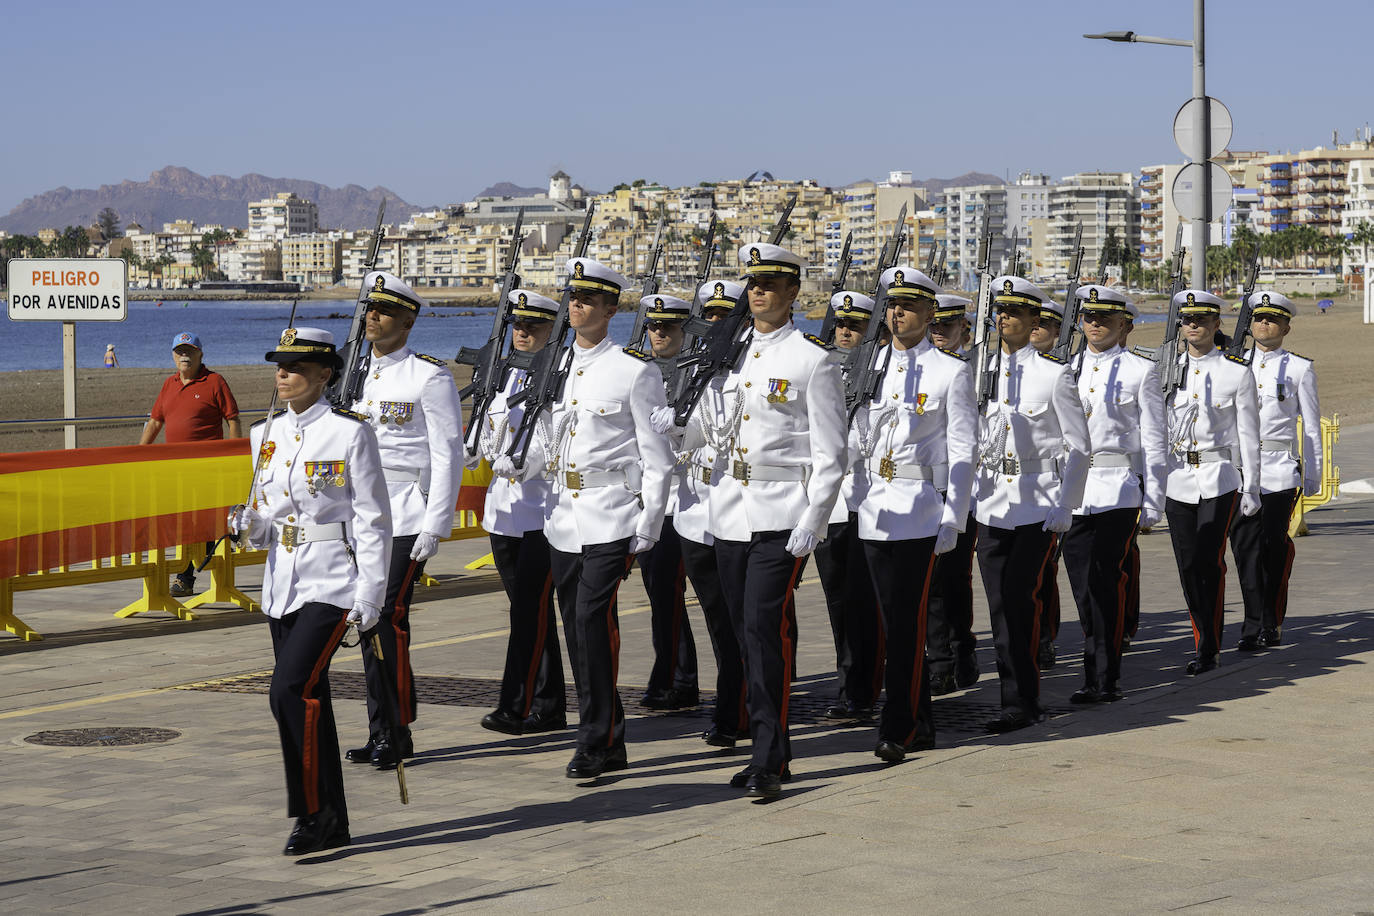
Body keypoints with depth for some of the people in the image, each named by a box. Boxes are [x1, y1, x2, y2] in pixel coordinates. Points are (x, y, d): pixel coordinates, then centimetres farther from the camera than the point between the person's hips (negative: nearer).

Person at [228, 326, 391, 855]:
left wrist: (370, 595, -13)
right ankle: (331, 824, 17)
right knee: (307, 699, 9)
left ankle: (315, 812, -7)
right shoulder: (268, 434, 10)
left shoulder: (351, 432, -9)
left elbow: (373, 519, -9)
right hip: (282, 582, 7)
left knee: (291, 689, -18)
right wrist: (248, 524, -6)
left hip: (333, 582, -7)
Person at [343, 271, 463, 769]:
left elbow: (448, 456, -8)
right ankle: (382, 734, 12)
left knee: (388, 616, -12)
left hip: (406, 517, -7)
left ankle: (397, 733, -4)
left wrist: (435, 526, -14)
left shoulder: (429, 376, -6)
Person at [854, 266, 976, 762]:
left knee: (908, 621, -8)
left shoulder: (951, 371, -2)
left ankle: (897, 729, -6)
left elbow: (962, 452, -4)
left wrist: (953, 518, -10)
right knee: (894, 621, 8)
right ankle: (921, 725, 17)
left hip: (921, 507, -5)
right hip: (875, 507, 5)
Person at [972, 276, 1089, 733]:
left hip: (1038, 502, -4)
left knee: (1020, 596, -10)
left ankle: (1020, 702, -3)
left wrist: (1064, 508, -7)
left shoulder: (1054, 374, -2)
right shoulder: (978, 372, 9)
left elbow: (1077, 449, -1)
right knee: (1001, 605, 2)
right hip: (991, 502, 4)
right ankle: (1019, 702, 10)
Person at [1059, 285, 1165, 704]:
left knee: (1107, 583, -7)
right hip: (1071, 491, 4)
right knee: (1084, 586, 4)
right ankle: (1100, 675, 15)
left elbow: (1153, 443, 1)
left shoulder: (1141, 371, 2)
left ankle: (1103, 679, -2)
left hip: (1119, 491, -4)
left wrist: (1153, 503, -3)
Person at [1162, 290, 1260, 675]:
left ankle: (1209, 649, -2)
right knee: (1188, 564, 3)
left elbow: (1248, 434, 2)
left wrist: (1251, 487, -1)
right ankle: (1204, 641, 15)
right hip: (1177, 479, 3)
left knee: (1210, 561, -9)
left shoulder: (1237, 372, 0)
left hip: (1220, 478, -3)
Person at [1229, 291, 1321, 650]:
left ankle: (1272, 625, 11)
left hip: (1280, 470, -2)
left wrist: (1312, 476, 4)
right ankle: (1256, 624, -5)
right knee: (1245, 545, -7)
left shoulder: (1300, 369, 5)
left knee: (1274, 546, 1)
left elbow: (1311, 425, 6)